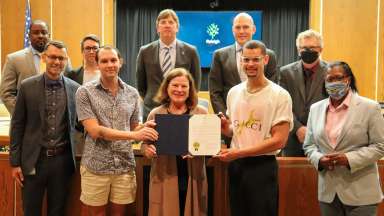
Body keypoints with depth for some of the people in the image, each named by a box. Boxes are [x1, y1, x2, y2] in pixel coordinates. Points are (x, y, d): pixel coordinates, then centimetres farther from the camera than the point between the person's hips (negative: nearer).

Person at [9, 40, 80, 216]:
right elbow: (17, 125, 0)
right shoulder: (27, 86, -2)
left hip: (62, 160, 1)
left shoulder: (75, 88, 1)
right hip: (33, 160, -1)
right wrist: (15, 162, -1)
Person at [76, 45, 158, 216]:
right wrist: (134, 135, -21)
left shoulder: (132, 93, 5)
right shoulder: (85, 92, -6)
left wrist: (144, 128, -11)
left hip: (125, 166, 3)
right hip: (95, 166, -3)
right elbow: (94, 131, -14)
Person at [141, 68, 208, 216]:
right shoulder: (155, 114, 2)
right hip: (164, 179, 0)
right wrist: (147, 150, -16)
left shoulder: (201, 113, 3)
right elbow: (145, 143, 6)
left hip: (192, 179, 1)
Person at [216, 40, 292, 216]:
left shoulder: (280, 95, -10)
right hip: (235, 166, 5)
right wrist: (225, 127, -5)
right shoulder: (233, 92, 8)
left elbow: (279, 140, -14)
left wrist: (238, 153, -17)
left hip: (262, 167, -5)